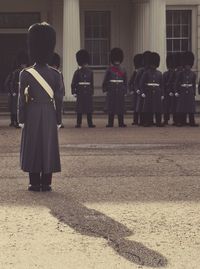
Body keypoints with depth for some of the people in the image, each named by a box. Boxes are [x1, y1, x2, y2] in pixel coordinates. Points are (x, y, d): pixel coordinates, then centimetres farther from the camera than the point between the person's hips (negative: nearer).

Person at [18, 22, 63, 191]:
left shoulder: (26, 74, -7)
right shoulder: (56, 74, -1)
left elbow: (22, 99, -6)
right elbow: (59, 99, 1)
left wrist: (21, 120, 1)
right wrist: (58, 120, 9)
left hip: (32, 115, -2)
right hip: (49, 115, 2)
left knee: (32, 147, 4)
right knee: (49, 147, 5)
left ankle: (35, 184, 4)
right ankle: (46, 184, 5)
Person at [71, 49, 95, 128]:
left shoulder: (90, 72, 9)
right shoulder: (77, 72, -1)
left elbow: (92, 83, 13)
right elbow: (73, 83, -2)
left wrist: (92, 92, 9)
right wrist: (74, 92, -8)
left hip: (88, 93, 3)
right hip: (80, 93, -3)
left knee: (89, 109, 3)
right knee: (79, 109, -1)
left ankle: (90, 123, 7)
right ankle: (78, 123, 4)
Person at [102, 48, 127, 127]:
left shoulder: (123, 70, 8)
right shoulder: (109, 69, 2)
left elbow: (125, 81, 11)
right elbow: (105, 80, 2)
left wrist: (125, 90, 6)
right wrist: (105, 89, -1)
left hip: (120, 90, 2)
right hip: (111, 91, -2)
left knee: (121, 106, 1)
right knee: (111, 106, -1)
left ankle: (121, 123, 5)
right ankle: (110, 123, 3)